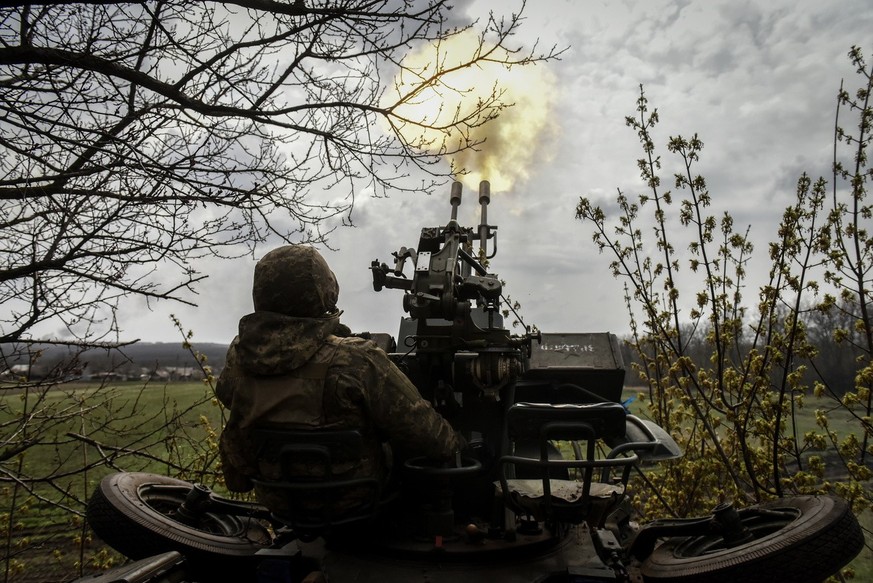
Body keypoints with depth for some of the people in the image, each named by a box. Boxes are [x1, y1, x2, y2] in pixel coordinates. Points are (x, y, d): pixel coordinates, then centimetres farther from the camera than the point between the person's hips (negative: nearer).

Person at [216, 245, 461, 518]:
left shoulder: (238, 355, -14)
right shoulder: (354, 360, -30)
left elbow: (226, 394, 10)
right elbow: (418, 427, -22)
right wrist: (454, 446, -1)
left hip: (276, 501, 4)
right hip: (355, 502, -3)